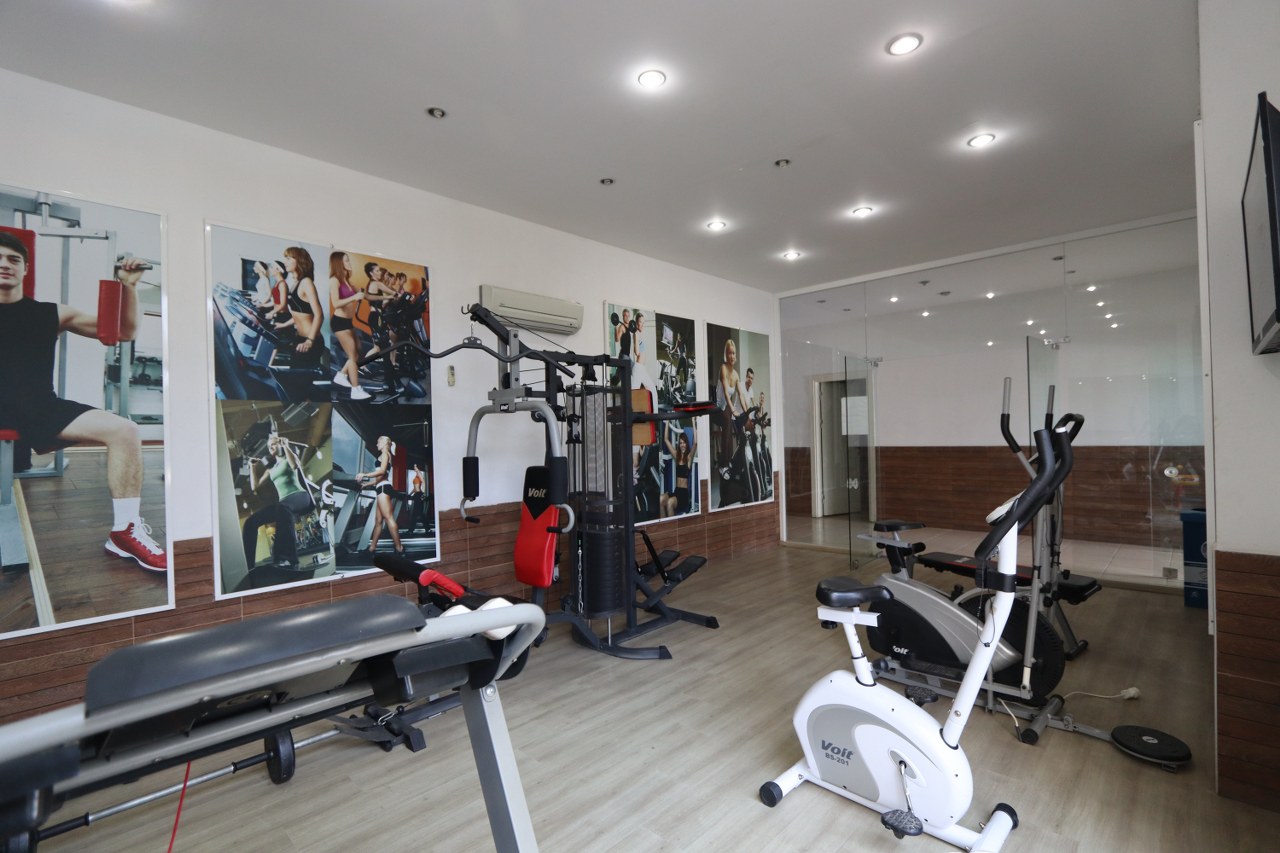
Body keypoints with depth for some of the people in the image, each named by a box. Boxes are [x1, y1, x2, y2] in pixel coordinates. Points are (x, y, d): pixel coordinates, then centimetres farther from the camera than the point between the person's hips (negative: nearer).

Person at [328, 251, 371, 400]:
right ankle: (356, 390, -1)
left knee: (356, 354, 13)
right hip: (339, 322, -8)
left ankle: (340, 376, 31)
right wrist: (354, 297, -25)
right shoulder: (334, 280, -11)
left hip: (348, 321, 8)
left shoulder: (346, 280, 13)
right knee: (353, 356, -6)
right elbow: (335, 303, -21)